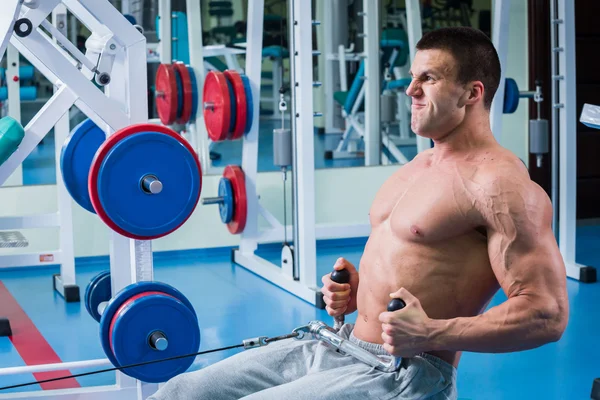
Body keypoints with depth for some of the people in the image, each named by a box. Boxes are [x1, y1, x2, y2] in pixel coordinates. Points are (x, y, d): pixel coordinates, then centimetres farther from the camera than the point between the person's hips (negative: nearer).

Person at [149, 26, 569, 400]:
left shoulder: (500, 183, -14)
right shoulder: (420, 165, 15)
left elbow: (548, 314, -19)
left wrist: (432, 334, -26)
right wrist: (357, 291, 8)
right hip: (337, 346, 9)